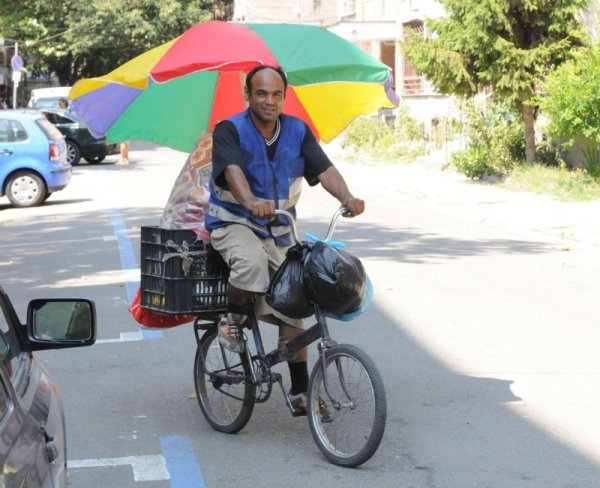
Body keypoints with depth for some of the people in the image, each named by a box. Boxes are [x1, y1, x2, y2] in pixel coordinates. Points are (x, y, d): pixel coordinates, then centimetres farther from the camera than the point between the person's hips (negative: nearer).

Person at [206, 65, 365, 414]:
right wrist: (251, 201, -52)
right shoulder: (230, 130, -13)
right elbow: (233, 169, -31)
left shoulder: (297, 131, 0)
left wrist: (347, 197, -32)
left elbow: (324, 169, -11)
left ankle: (300, 391, 12)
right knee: (252, 261, -38)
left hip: (279, 230, 5)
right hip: (234, 223, -4)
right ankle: (233, 317, -9)